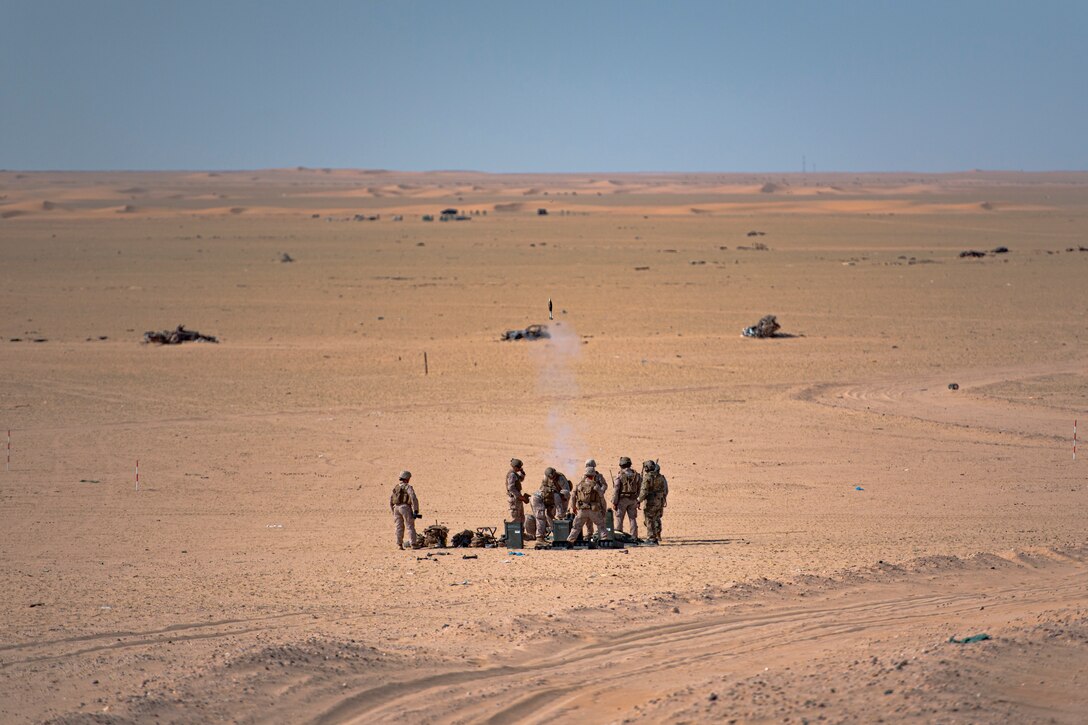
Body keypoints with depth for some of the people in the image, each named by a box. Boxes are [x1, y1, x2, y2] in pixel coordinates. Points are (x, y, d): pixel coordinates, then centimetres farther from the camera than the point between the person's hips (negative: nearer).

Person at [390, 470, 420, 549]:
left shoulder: (395, 488, 15)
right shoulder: (408, 487, -5)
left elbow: (391, 500, 18)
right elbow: (413, 498, -15)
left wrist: (393, 512, 22)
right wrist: (416, 511, -13)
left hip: (396, 508, 5)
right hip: (406, 507, -5)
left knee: (399, 527, 9)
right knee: (410, 527, -2)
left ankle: (399, 545, 6)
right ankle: (413, 544, -5)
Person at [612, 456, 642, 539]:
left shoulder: (620, 475, -10)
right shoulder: (636, 475, 3)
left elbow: (616, 490, -11)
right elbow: (640, 488, 6)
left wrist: (614, 502, -7)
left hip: (622, 499, -4)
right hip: (633, 500, 4)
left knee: (619, 519, 3)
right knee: (633, 518, 8)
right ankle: (634, 537, 5)